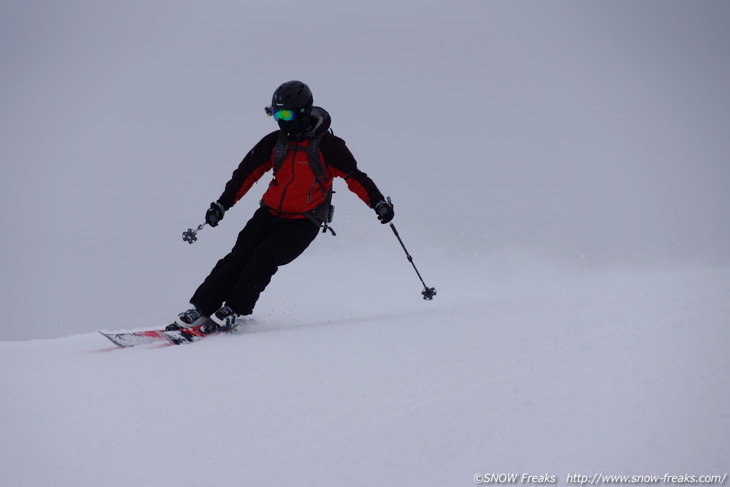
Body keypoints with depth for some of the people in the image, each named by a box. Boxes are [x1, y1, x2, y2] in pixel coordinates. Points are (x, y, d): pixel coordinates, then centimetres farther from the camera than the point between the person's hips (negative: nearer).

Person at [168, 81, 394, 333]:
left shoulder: (326, 144, -11)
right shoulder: (274, 142, 4)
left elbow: (354, 177, -11)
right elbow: (247, 172, 11)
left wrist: (378, 202, -23)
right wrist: (223, 203, 9)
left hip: (303, 224, -4)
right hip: (270, 214, 4)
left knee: (265, 257, -22)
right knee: (239, 256, -11)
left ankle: (233, 311, -15)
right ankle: (201, 308, -8)